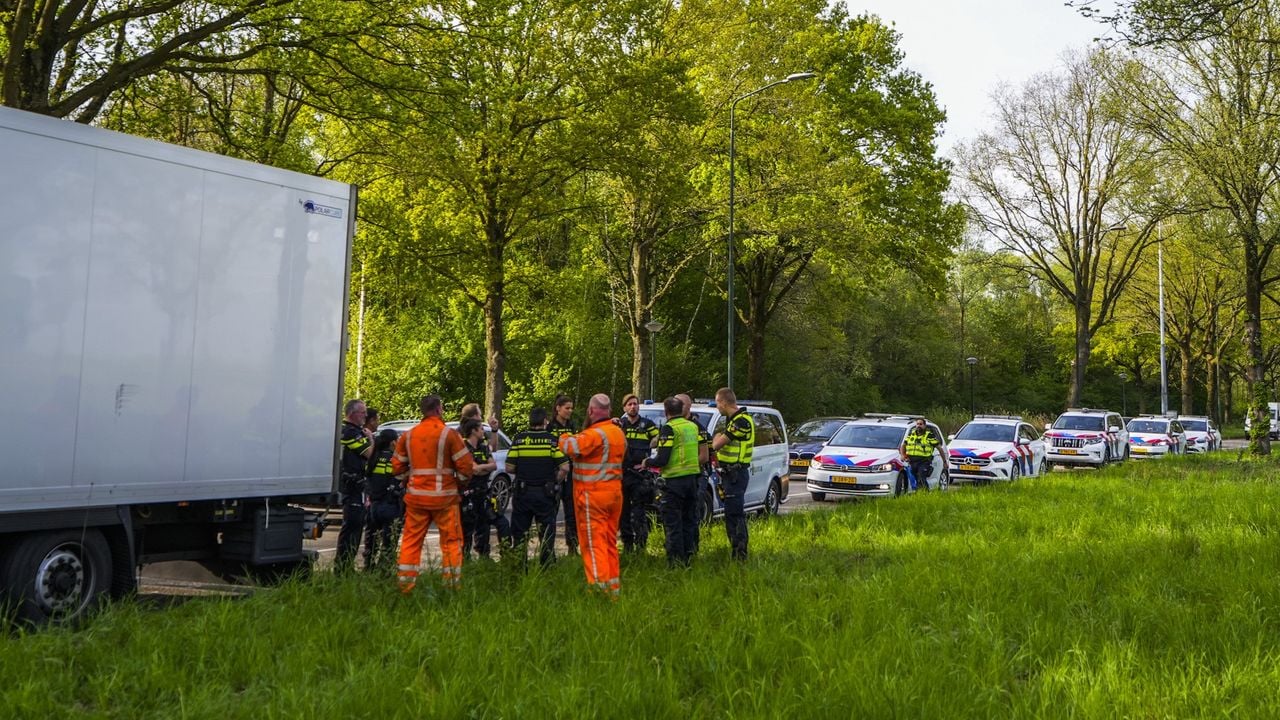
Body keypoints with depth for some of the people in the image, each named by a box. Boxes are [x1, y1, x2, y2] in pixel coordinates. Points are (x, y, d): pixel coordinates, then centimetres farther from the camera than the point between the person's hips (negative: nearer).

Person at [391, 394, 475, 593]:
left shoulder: (408, 435, 6)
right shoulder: (449, 434, -9)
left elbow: (397, 464, 11)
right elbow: (465, 464, -9)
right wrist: (461, 483, 8)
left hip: (416, 496, 4)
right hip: (444, 497, -4)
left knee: (411, 541, 10)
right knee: (451, 540, 6)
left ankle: (405, 585, 10)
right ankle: (452, 584, 6)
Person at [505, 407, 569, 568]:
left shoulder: (518, 439, -4)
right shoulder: (552, 440, -6)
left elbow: (509, 468, -6)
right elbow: (564, 468, -11)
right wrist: (555, 482, 6)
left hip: (522, 493, 1)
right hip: (545, 494, -1)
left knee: (519, 532, 12)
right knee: (547, 532, 10)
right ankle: (547, 566, 13)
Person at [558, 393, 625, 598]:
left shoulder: (594, 434, -18)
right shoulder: (618, 432, 11)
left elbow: (569, 447, -28)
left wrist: (565, 438, -5)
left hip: (593, 493, -8)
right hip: (615, 491, 8)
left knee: (594, 542, -5)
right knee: (610, 541, 15)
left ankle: (600, 586, -9)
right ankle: (613, 587, 20)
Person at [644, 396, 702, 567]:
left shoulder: (669, 428, -13)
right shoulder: (693, 426, 8)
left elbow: (662, 460, -17)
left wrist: (647, 462, 3)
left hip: (674, 480, -7)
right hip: (693, 477, 7)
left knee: (673, 522, 0)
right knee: (689, 521, 15)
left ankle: (676, 561, 0)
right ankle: (688, 557, 20)